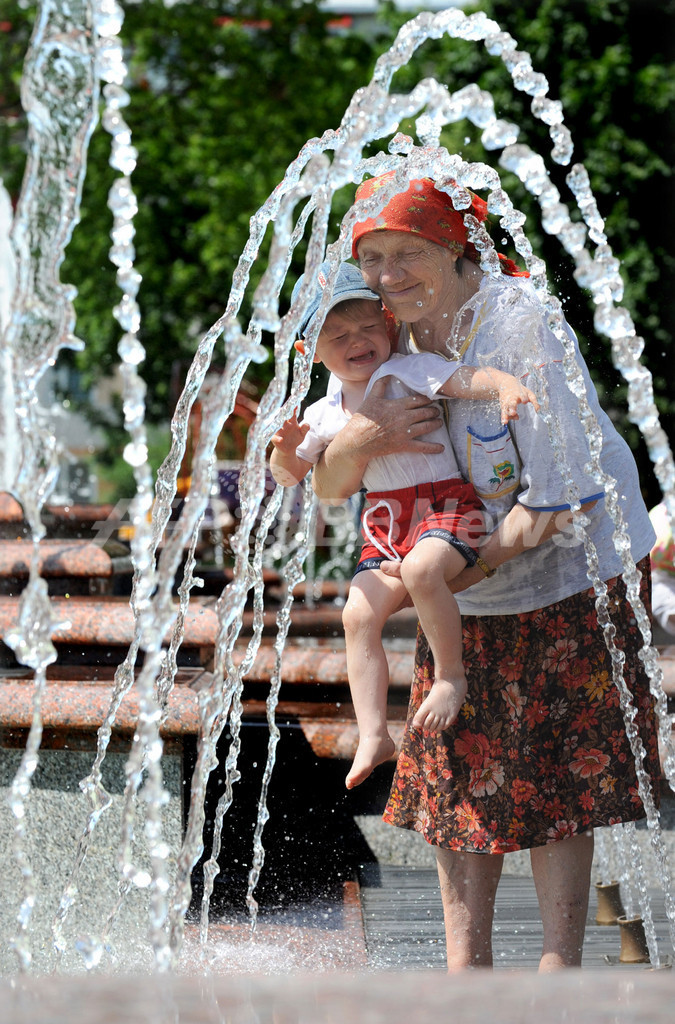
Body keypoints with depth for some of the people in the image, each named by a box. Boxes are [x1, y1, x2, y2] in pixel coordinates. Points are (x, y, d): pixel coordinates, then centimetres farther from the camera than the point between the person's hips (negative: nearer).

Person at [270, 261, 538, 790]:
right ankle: (373, 734, -8)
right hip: (387, 523, 6)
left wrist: (507, 386, -43)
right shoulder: (325, 415, 12)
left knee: (422, 569, -35)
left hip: (446, 503, -6)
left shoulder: (408, 371, -6)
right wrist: (285, 449, -4)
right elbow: (289, 474, 21)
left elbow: (470, 378, -20)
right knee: (359, 614, -10)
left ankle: (452, 675, -14)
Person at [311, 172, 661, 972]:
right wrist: (356, 441, -27)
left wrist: (465, 568, -27)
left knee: (555, 778, -3)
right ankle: (465, 965, 9)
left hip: (566, 572, -6)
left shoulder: (521, 323, -24)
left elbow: (561, 495, -24)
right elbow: (331, 488, -4)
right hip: (464, 583, 6)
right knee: (458, 769, 3)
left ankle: (560, 965, 3)